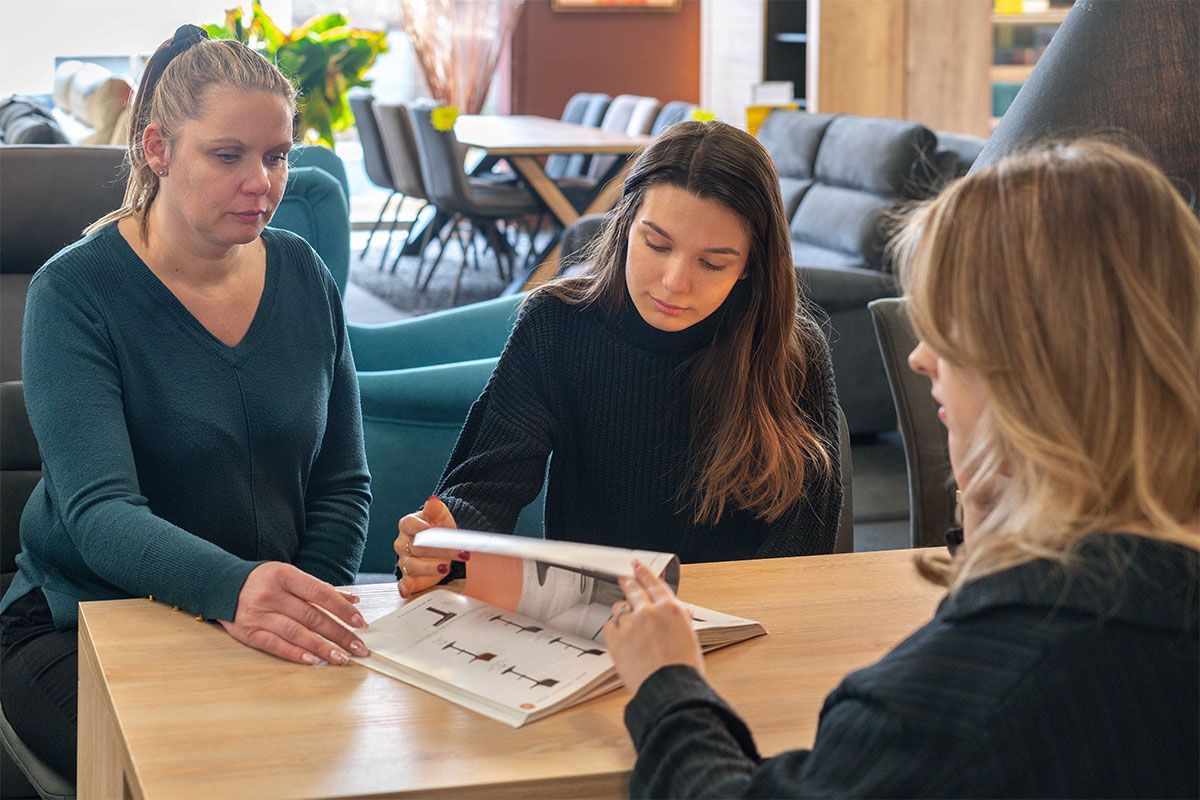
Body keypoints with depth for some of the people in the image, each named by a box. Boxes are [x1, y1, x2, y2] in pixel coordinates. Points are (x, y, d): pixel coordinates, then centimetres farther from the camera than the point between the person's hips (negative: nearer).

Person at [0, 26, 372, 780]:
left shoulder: (304, 276, 4)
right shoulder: (76, 292, -11)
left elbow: (344, 485, 9)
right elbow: (98, 514, -23)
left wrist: (304, 614, -10)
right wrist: (234, 588, -43)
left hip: (266, 629, 4)